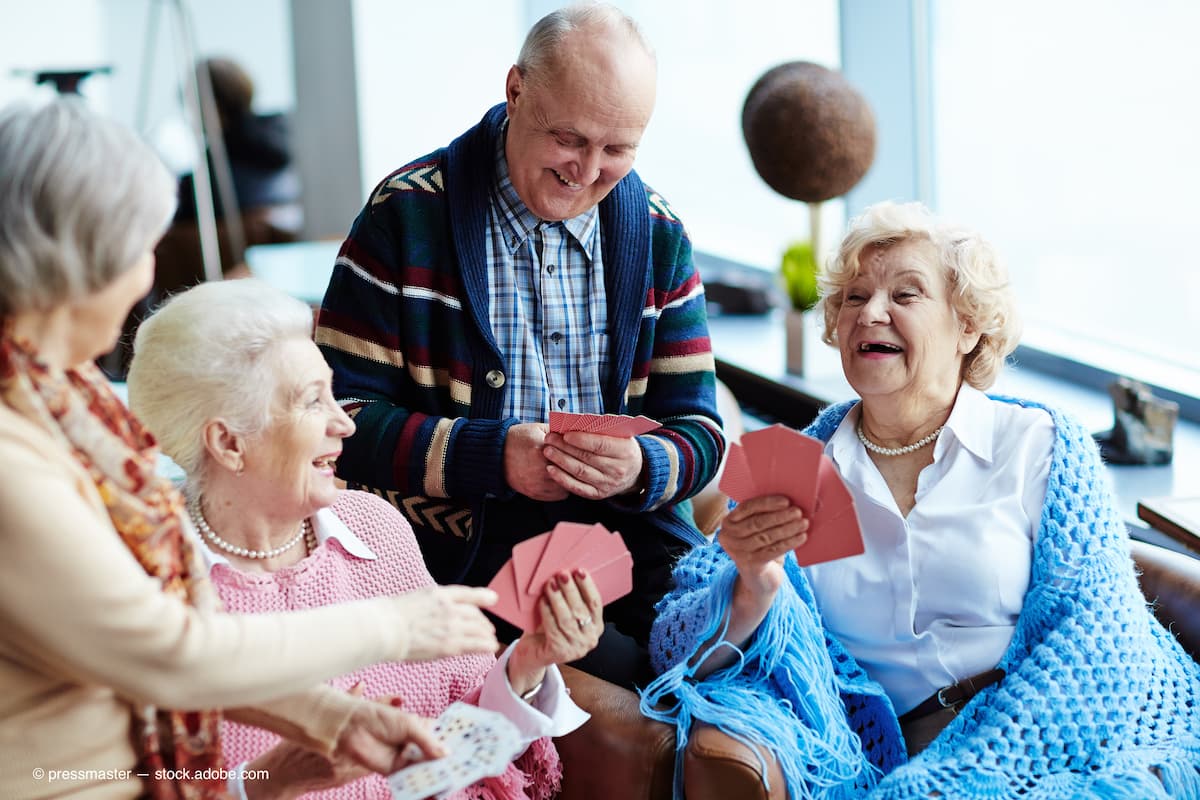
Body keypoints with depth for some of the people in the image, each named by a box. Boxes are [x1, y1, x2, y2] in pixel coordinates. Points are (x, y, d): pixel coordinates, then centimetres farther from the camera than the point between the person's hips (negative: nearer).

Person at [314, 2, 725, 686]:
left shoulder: (659, 235, 10)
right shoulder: (407, 214, -2)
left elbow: (699, 429, 9)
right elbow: (342, 415, -5)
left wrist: (643, 468, -15)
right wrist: (489, 455, -19)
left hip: (632, 537, 4)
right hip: (465, 548, -3)